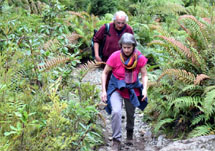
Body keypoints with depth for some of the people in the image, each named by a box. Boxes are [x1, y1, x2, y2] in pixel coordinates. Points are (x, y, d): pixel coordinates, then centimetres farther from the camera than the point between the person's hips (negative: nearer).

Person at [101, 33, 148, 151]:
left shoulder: (140, 58, -14)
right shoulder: (115, 56, -19)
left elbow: (144, 75, -4)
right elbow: (105, 73, -8)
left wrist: (145, 89, -19)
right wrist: (103, 91, -12)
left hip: (132, 88, 2)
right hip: (117, 88, -2)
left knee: (131, 113, 18)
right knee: (116, 112, -24)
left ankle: (130, 132, 50)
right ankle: (116, 141, -12)